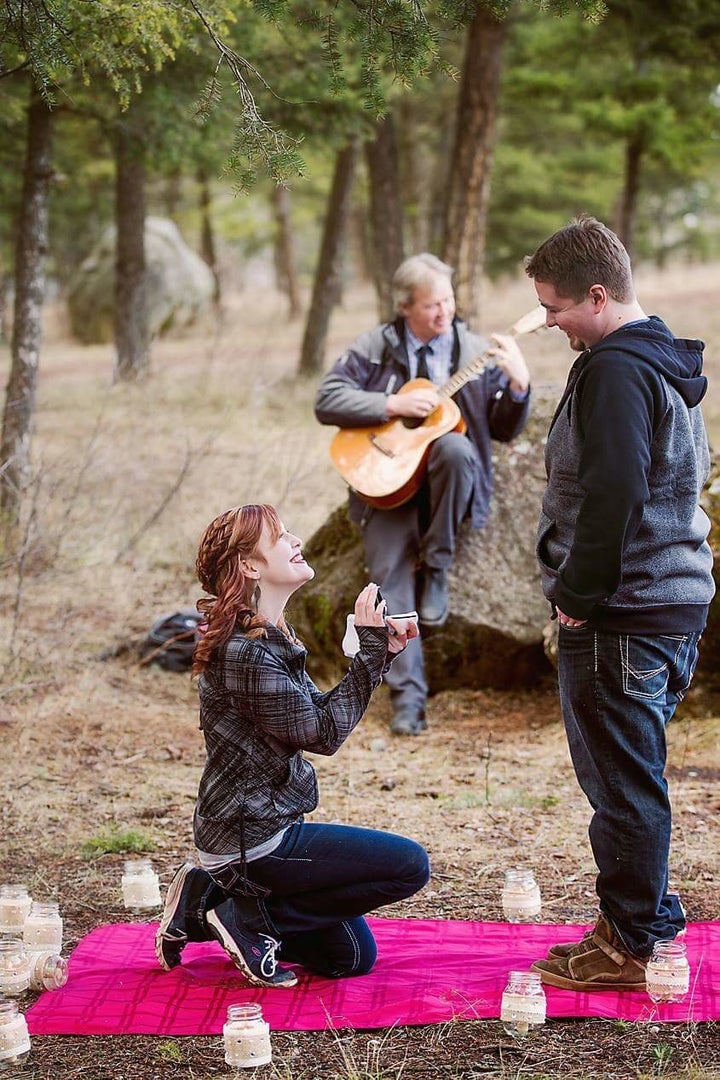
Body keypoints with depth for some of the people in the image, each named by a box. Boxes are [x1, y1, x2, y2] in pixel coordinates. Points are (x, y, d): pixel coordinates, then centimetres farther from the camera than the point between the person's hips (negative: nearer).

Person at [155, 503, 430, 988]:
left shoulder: (274, 638, 9)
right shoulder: (245, 654, -23)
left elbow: (320, 712, 12)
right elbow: (324, 734, -18)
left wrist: (381, 653, 3)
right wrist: (370, 651, -15)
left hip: (262, 824, 10)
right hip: (253, 841, -10)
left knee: (354, 956, 15)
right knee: (410, 864, -11)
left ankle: (207, 901, 16)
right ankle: (254, 921, -4)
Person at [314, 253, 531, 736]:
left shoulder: (476, 351, 4)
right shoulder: (374, 347, 4)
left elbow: (504, 430, 4)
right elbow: (327, 401, -4)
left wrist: (518, 385, -16)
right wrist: (394, 405, -14)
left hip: (445, 479, 0)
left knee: (456, 447, -34)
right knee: (391, 570, -18)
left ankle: (437, 567, -16)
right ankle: (407, 694, -11)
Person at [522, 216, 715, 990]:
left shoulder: (615, 370, -17)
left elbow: (612, 493, -25)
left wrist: (577, 592, -15)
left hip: (619, 616, -10)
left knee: (622, 781, -1)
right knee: (634, 775, 18)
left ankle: (635, 943, 8)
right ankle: (642, 920, 27)